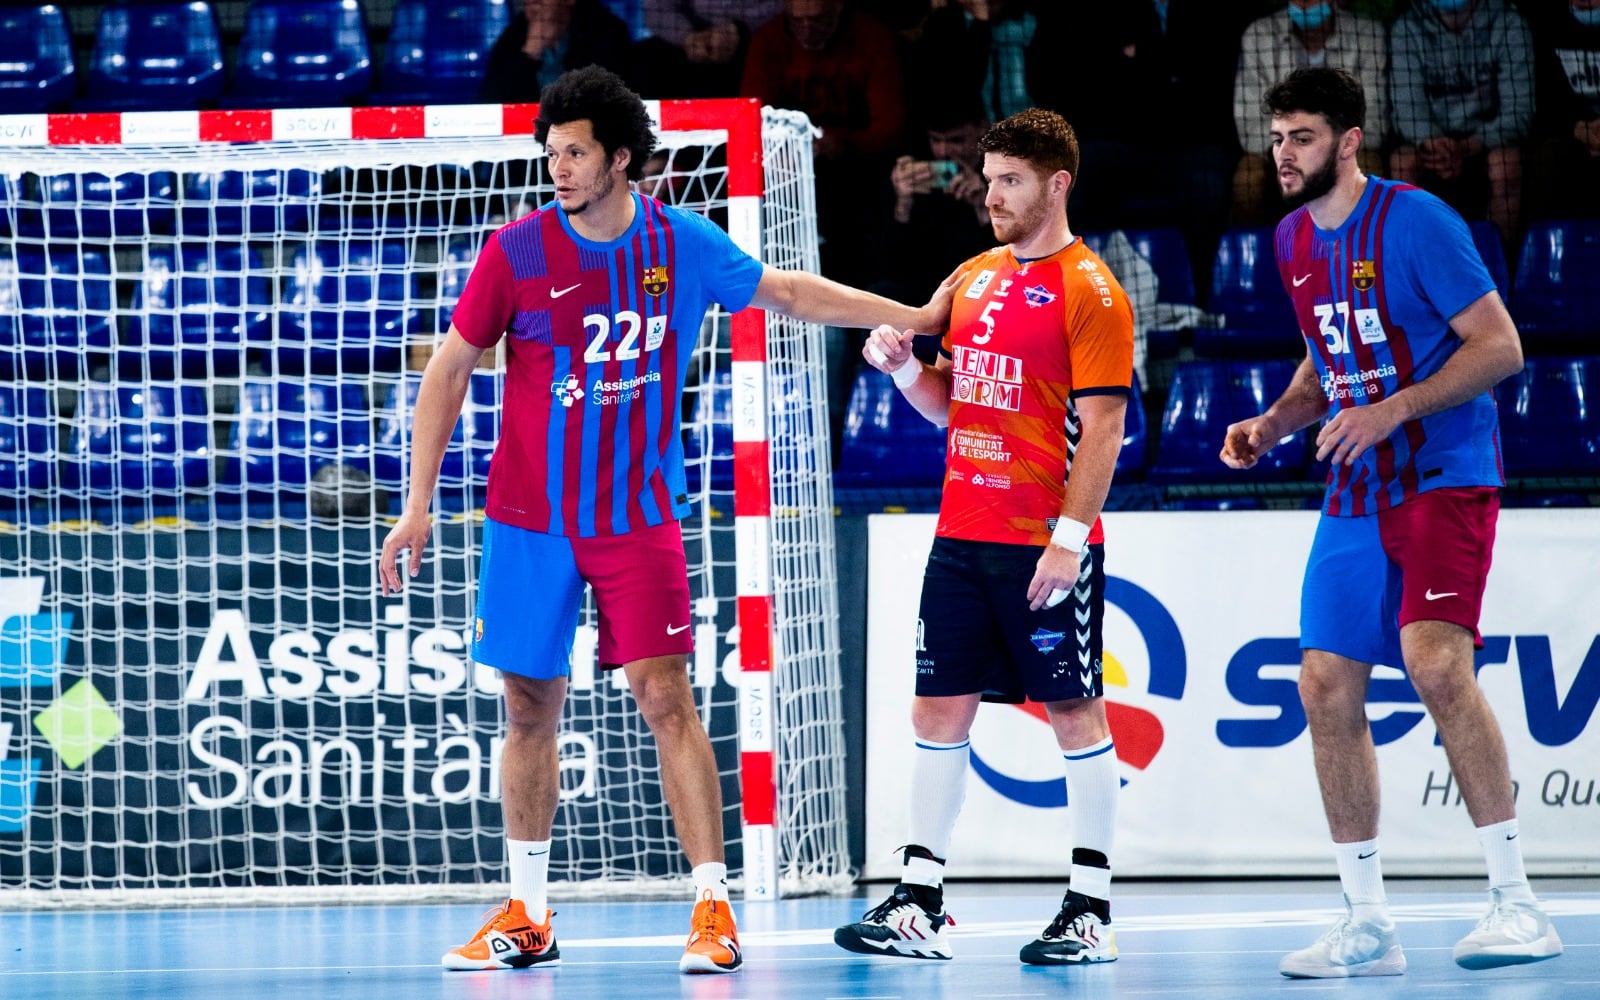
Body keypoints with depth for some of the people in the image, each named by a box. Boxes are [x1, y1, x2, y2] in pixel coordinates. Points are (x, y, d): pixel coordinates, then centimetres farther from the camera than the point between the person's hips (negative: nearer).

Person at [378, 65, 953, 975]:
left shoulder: (683, 245, -1)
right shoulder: (517, 250, -6)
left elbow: (785, 291, 15)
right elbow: (450, 370, 0)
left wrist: (913, 317, 20)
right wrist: (418, 506, -3)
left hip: (639, 517, 0)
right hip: (530, 520, 0)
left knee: (668, 700, -10)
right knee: (532, 709, 6)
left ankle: (715, 909, -7)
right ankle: (527, 917, 18)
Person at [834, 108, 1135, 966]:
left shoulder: (1089, 291, -8)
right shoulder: (972, 278, 13)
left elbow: (1102, 426, -13)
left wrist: (1069, 537, -19)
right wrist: (903, 366, 0)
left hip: (1048, 547, -7)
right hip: (963, 533, 7)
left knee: (1075, 713, 0)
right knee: (939, 708, 6)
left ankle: (1090, 911, 5)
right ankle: (918, 903, 9)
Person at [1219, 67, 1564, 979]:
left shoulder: (1415, 221, -13)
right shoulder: (1294, 241, 10)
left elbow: (1501, 346, -15)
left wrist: (1391, 411, -23)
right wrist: (1275, 423, 6)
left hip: (1445, 476, -8)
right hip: (1356, 493, 8)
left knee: (1434, 659, -25)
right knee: (1327, 687, 1)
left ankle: (1518, 905, -19)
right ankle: (1368, 926, 10)